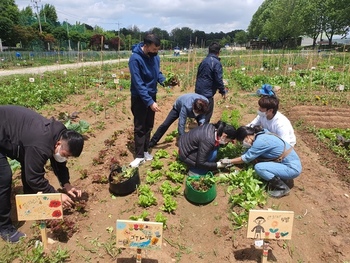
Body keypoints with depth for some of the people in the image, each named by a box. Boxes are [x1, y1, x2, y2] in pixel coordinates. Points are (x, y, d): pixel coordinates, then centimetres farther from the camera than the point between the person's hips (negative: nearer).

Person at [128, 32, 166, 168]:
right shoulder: (135, 58, -23)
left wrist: (164, 81, -10)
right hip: (139, 97, -6)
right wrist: (150, 102, -31)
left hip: (152, 95, 7)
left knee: (149, 125, 13)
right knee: (140, 127, 1)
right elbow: (138, 84, -26)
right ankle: (139, 156, 11)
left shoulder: (155, 56, -3)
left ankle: (145, 151, 27)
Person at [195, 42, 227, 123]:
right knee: (207, 114, 1)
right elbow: (218, 79, -17)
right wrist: (223, 91, -3)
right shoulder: (216, 63, -15)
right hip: (207, 93, -8)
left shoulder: (204, 61, 10)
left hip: (198, 91, 9)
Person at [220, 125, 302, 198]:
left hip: (292, 168, -9)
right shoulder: (262, 133, 4)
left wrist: (229, 161, -2)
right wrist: (232, 162, 11)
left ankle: (283, 187, -4)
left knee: (258, 167, -22)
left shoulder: (260, 141, -22)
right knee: (256, 156, 5)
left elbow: (246, 158, -14)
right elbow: (249, 153, 13)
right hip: (292, 162, 9)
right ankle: (281, 178, 11)